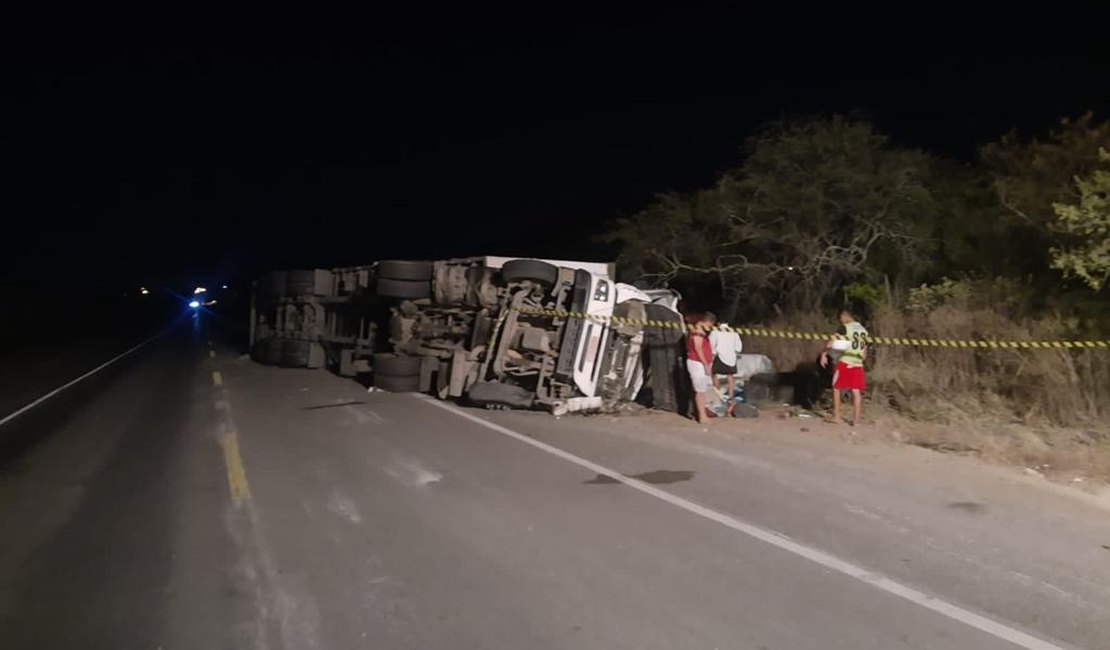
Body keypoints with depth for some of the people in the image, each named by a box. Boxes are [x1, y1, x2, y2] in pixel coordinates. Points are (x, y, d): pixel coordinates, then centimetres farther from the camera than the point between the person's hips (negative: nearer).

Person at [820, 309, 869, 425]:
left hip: (845, 362, -5)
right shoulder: (864, 331, 14)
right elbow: (864, 352, 17)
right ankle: (856, 419, 6)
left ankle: (836, 417, 8)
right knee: (856, 391, 5)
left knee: (836, 388, 8)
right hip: (858, 364, 5)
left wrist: (824, 354, -3)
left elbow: (830, 343, -14)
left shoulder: (845, 328, -7)